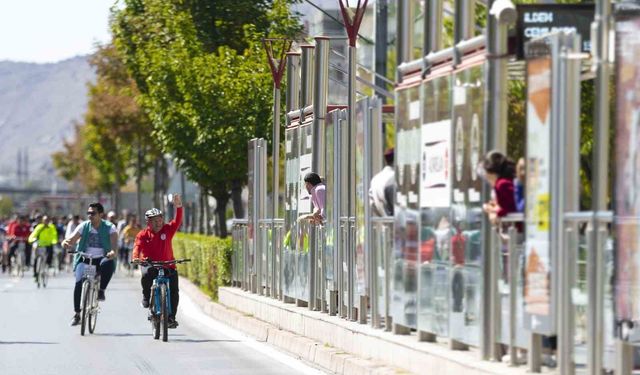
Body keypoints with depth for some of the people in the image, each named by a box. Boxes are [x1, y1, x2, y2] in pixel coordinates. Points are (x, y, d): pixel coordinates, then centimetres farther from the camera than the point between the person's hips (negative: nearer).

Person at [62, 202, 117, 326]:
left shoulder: (109, 227, -3)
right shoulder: (84, 226, 2)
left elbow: (114, 240, -19)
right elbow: (72, 240, -6)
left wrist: (113, 251, -41)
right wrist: (66, 243, -31)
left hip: (101, 259, -2)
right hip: (85, 259, 2)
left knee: (108, 263, -37)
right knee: (79, 282, -20)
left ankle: (101, 290, -16)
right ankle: (76, 314, -8)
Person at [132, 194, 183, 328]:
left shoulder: (167, 230, 0)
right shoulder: (143, 235, -3)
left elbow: (178, 221, -15)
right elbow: (137, 246, -18)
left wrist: (178, 207, -32)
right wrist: (136, 257, -40)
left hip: (167, 266, 1)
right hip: (150, 264, -1)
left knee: (173, 291, -13)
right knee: (146, 275, -35)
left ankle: (171, 317, -1)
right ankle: (147, 297, -7)